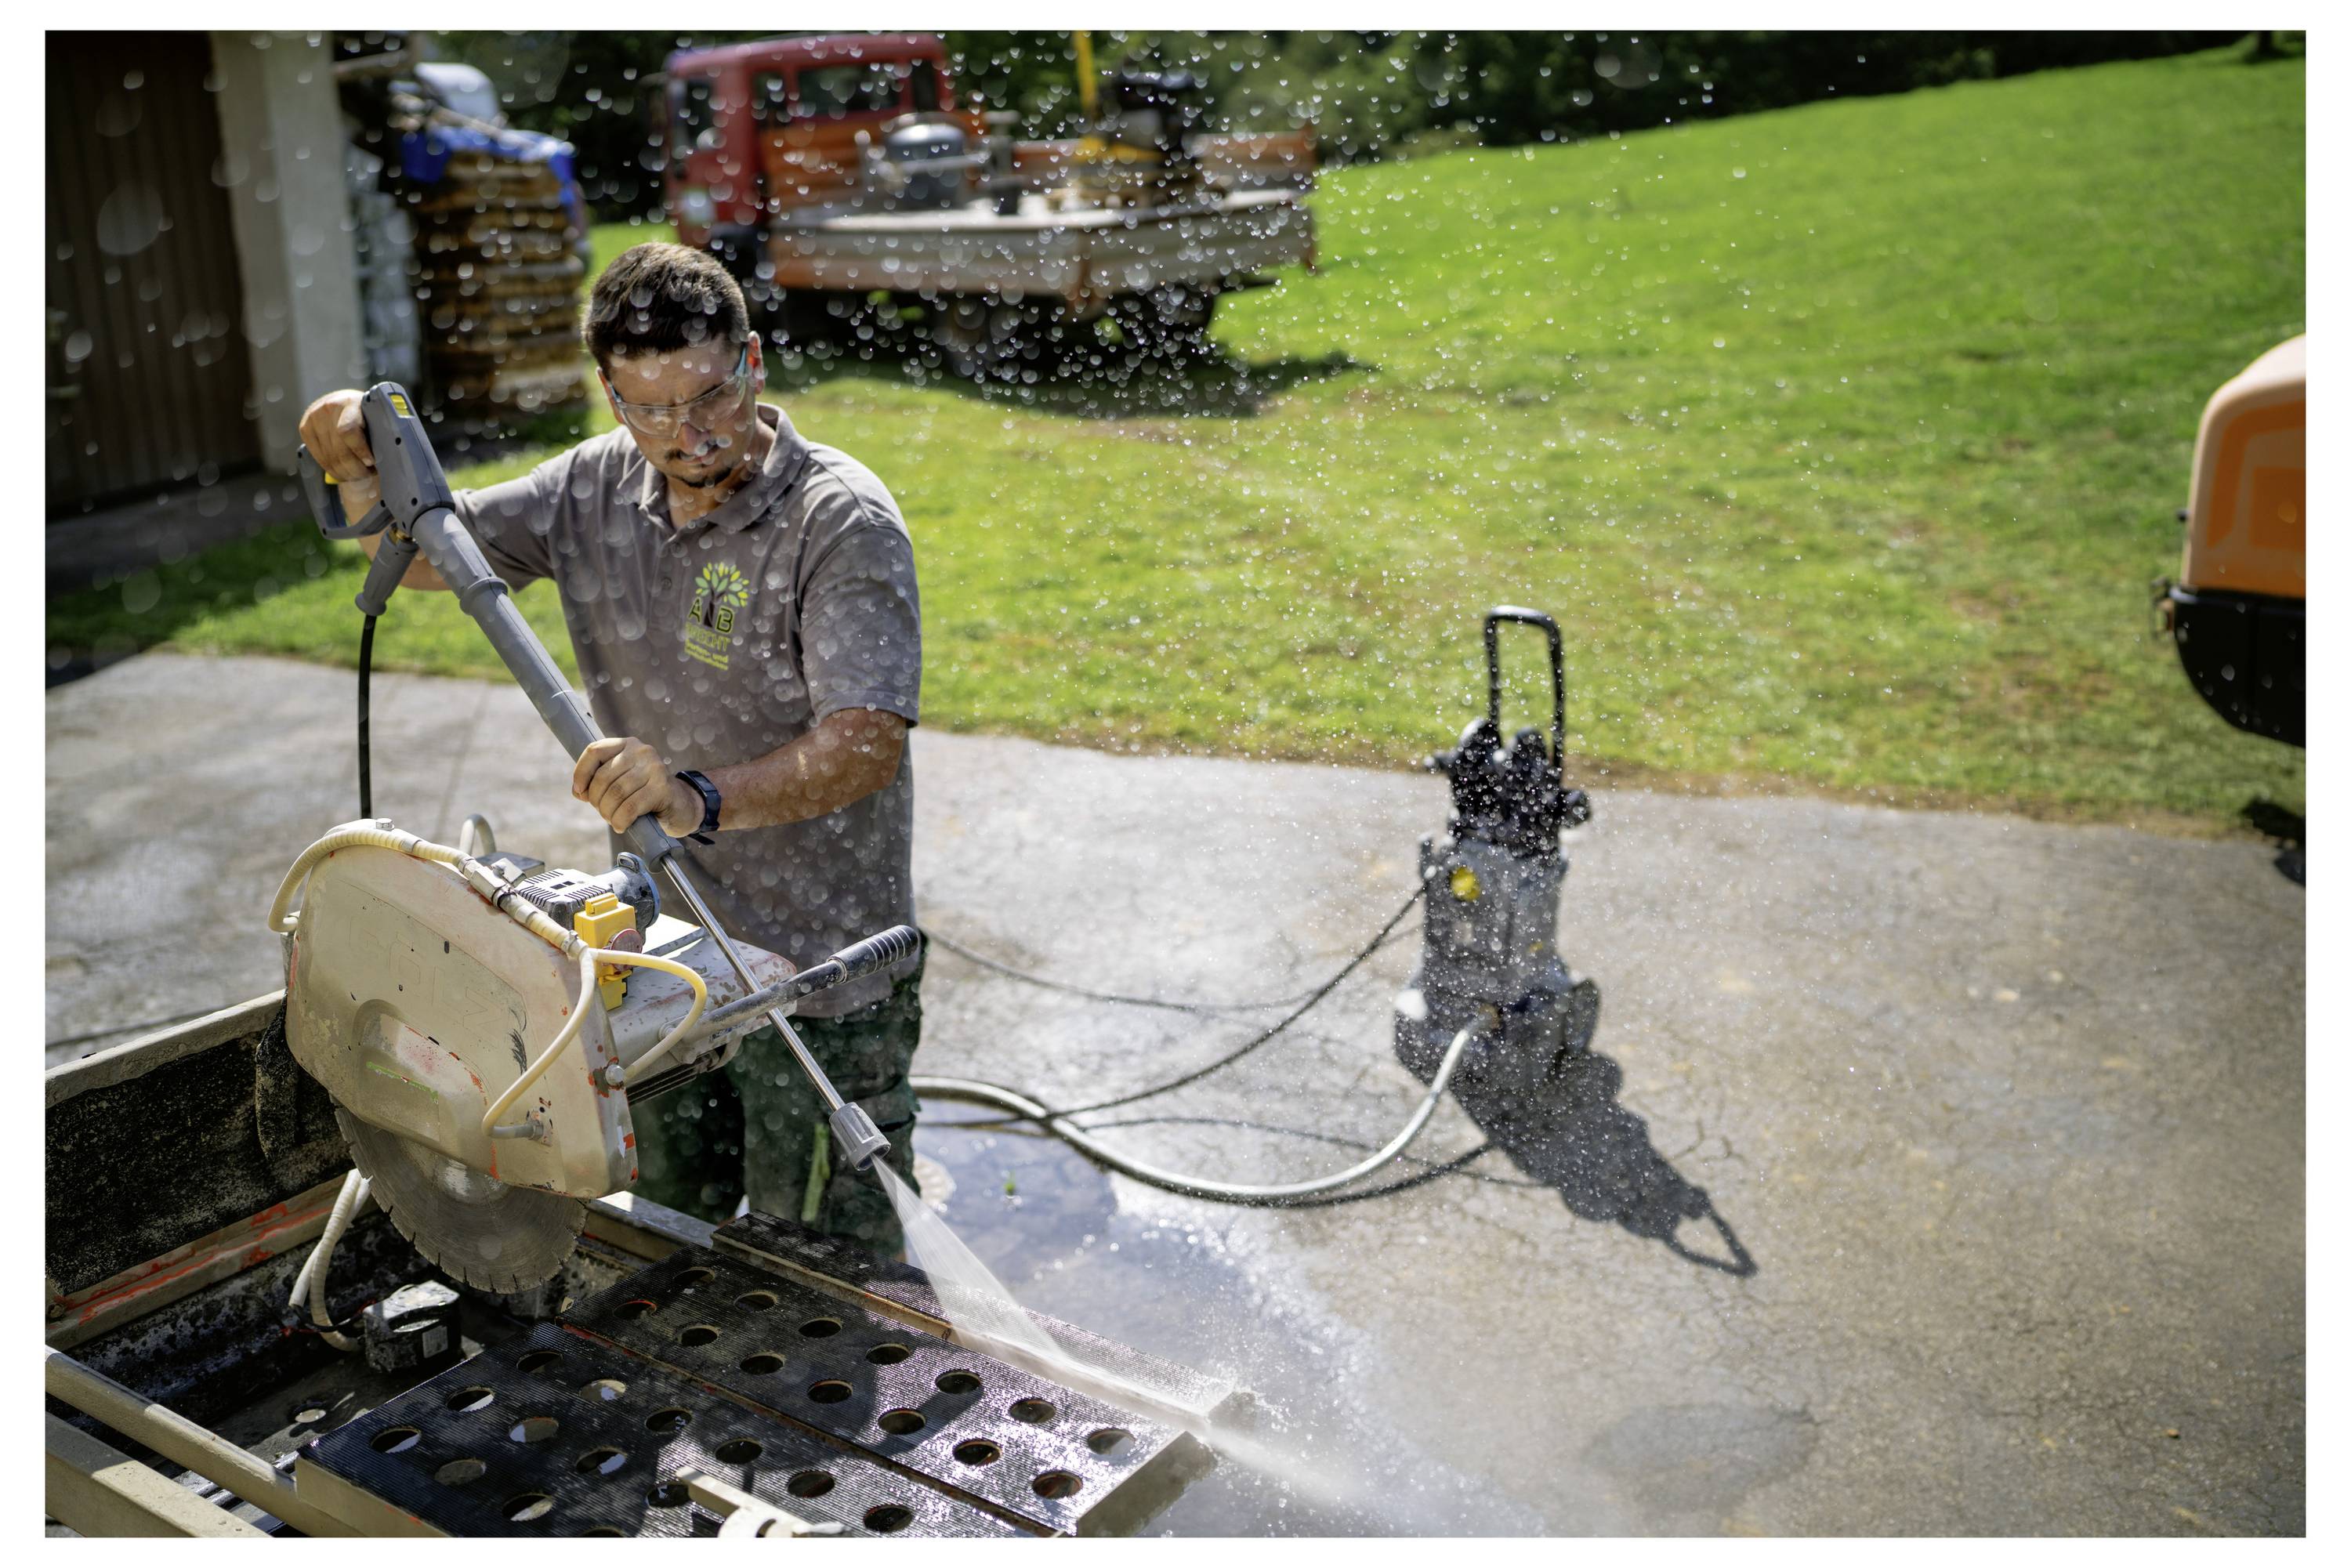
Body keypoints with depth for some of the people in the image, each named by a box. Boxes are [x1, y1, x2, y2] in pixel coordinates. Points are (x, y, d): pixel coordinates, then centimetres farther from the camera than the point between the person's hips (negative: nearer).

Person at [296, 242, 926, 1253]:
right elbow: (428, 555, 15)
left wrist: (702, 798, -44)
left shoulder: (841, 520, -19)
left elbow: (867, 742, -29)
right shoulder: (596, 489, 1)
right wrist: (365, 468, -6)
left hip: (817, 978, -6)